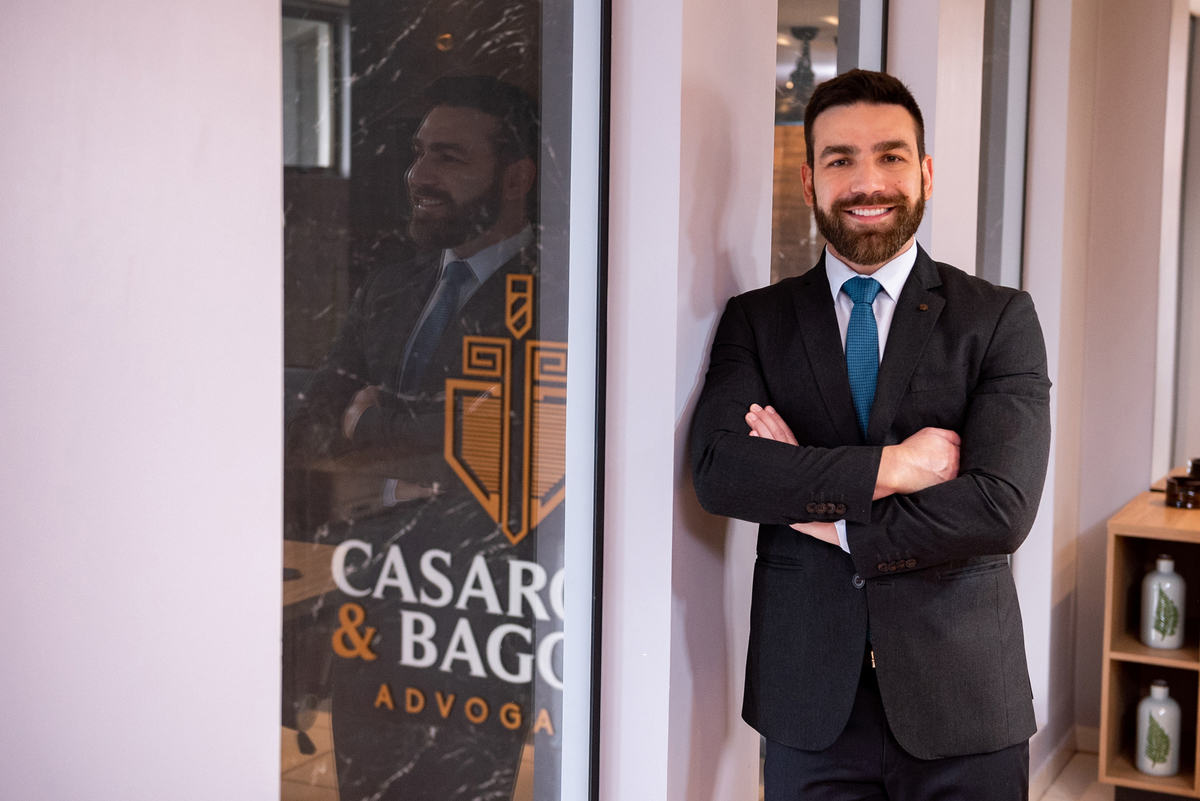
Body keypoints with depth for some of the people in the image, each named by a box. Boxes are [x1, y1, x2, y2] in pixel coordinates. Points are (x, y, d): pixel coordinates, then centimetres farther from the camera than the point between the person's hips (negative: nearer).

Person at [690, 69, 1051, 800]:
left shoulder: (1001, 319, -1)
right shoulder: (756, 320, 4)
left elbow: (1001, 507, -13)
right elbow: (719, 470, -12)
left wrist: (827, 516, -10)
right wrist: (890, 467, -17)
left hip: (961, 705, -1)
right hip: (810, 707, 1)